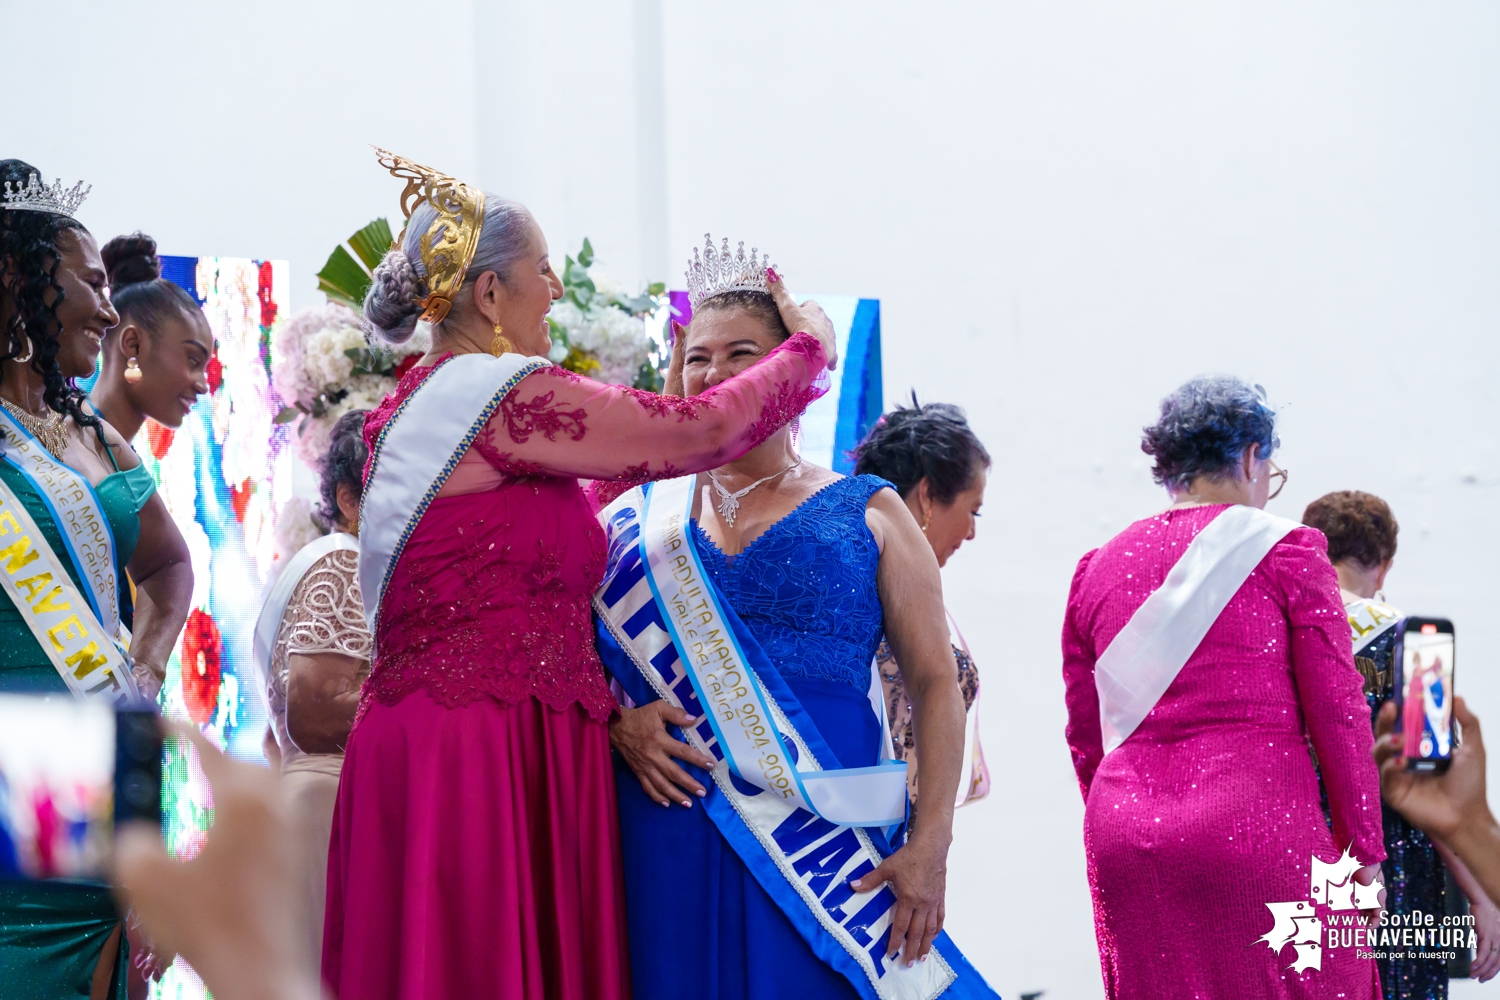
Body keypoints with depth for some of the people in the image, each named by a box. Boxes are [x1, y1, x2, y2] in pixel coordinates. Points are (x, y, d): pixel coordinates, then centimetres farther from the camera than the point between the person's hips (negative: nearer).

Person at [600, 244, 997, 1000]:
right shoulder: (641, 519, 11)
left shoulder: (866, 514, 6)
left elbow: (935, 684, 2)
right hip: (671, 846, 1)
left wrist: (931, 843, -9)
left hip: (825, 845, -1)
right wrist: (617, 722, -9)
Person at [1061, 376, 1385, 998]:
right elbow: (1337, 713, -3)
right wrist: (1364, 852, 4)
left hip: (1123, 836, 5)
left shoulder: (1099, 567, 11)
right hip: (1258, 825, -4)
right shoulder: (1285, 551, -1)